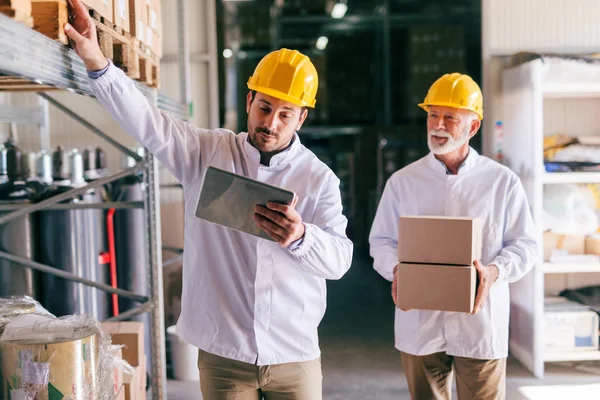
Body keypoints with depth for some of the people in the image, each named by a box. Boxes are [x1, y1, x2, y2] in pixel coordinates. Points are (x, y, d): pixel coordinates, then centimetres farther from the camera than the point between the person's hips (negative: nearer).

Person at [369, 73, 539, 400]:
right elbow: (381, 240, 9)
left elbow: (524, 244, 3)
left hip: (480, 326, -1)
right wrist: (396, 269, -12)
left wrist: (495, 271, -17)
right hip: (419, 325, 2)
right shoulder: (402, 181, 6)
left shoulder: (502, 181, 1)